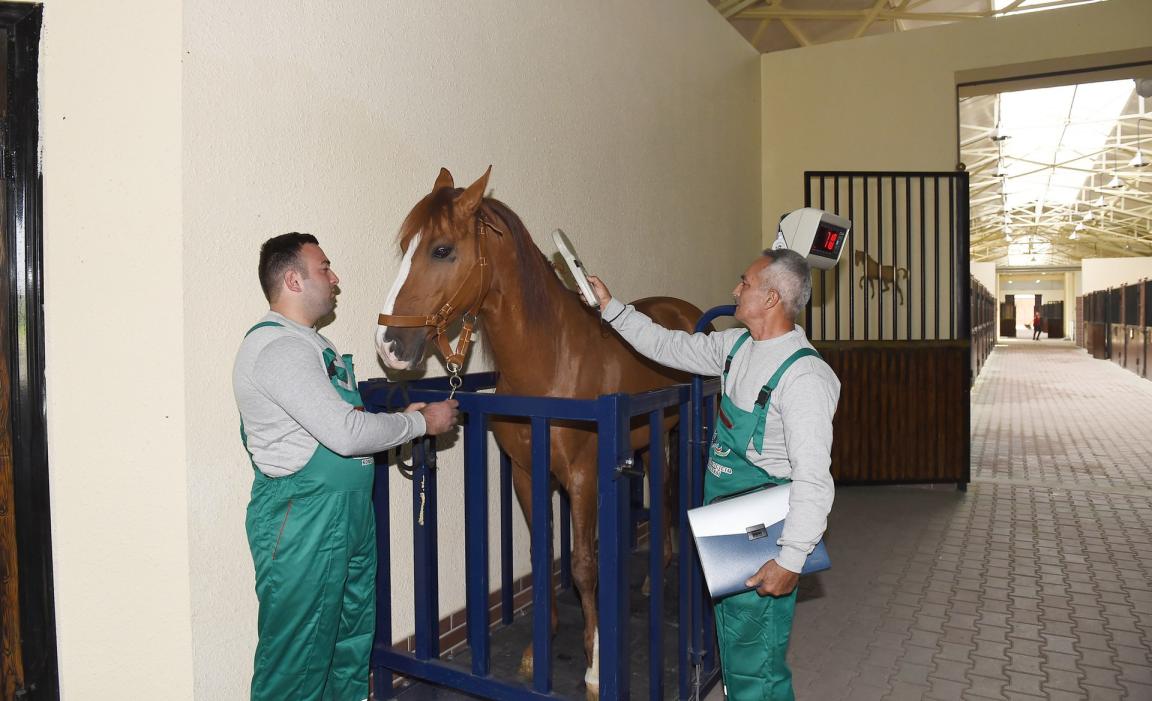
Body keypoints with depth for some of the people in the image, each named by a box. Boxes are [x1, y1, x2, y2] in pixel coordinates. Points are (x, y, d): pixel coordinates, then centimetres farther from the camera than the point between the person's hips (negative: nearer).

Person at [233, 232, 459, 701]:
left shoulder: (309, 343, 15)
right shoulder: (277, 347, -19)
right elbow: (346, 433, -25)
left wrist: (400, 422, 7)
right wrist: (421, 422, -13)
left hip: (348, 512, 10)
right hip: (301, 518, -10)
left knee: (353, 640, 20)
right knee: (298, 658, 3)